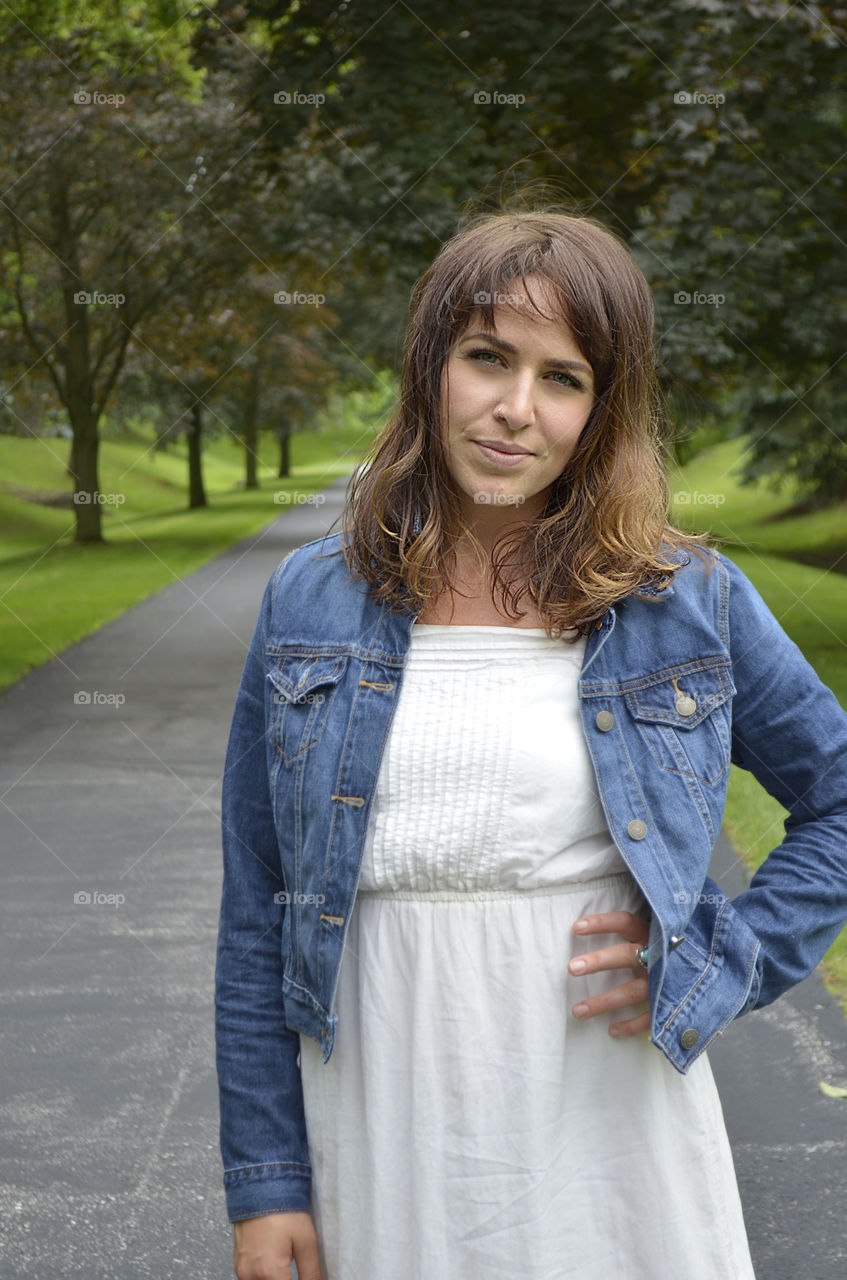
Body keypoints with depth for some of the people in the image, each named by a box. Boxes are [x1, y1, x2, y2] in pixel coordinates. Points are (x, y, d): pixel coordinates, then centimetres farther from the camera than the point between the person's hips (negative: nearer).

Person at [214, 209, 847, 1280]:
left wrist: (726, 959, -6)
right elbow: (256, 912, 2)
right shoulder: (310, 602, -1)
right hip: (386, 1132, 1)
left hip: (608, 1125, 0)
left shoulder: (688, 601, -3)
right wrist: (264, 1181, 1)